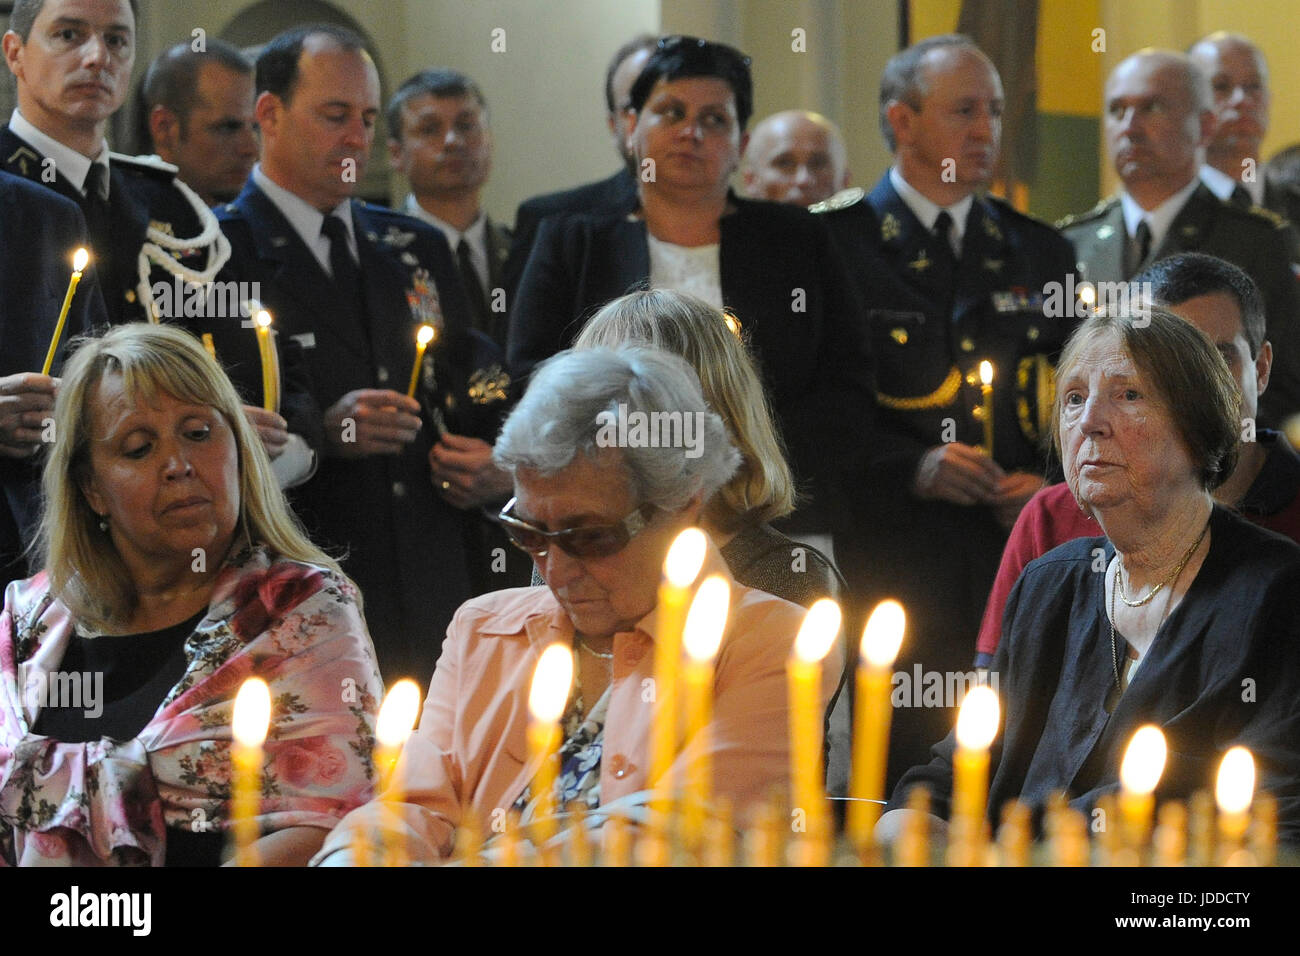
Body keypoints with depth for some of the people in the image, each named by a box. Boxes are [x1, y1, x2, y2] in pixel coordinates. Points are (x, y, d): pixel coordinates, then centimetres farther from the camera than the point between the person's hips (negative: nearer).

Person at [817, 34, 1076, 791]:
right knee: (901, 772, -6)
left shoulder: (1040, 253, 17)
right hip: (888, 565, -3)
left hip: (1020, 562, 4)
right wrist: (913, 467, -13)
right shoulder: (831, 244, 3)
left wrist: (1050, 485, 0)